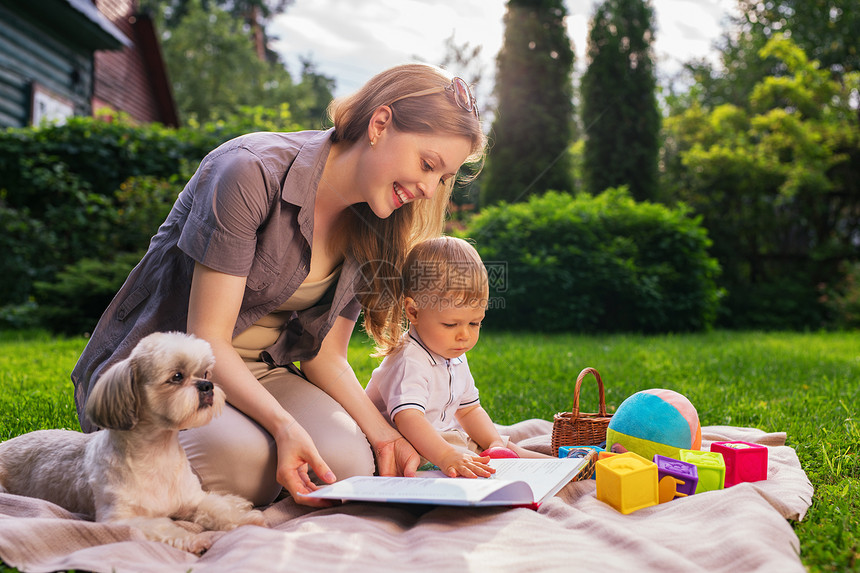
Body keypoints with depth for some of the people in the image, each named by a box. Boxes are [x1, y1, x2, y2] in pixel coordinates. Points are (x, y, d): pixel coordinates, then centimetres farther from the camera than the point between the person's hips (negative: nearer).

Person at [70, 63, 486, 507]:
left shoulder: (369, 228, 0)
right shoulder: (251, 171, -22)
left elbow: (325, 355, 3)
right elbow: (206, 337, -21)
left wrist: (381, 432, -13)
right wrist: (283, 423, -35)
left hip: (262, 372, 5)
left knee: (350, 462, -24)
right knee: (240, 457, -36)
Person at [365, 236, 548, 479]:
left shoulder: (455, 359, 5)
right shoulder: (410, 363, -29)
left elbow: (469, 409, 14)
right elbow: (408, 418, -44)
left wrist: (495, 442, -3)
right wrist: (448, 457, -56)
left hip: (441, 437, 9)